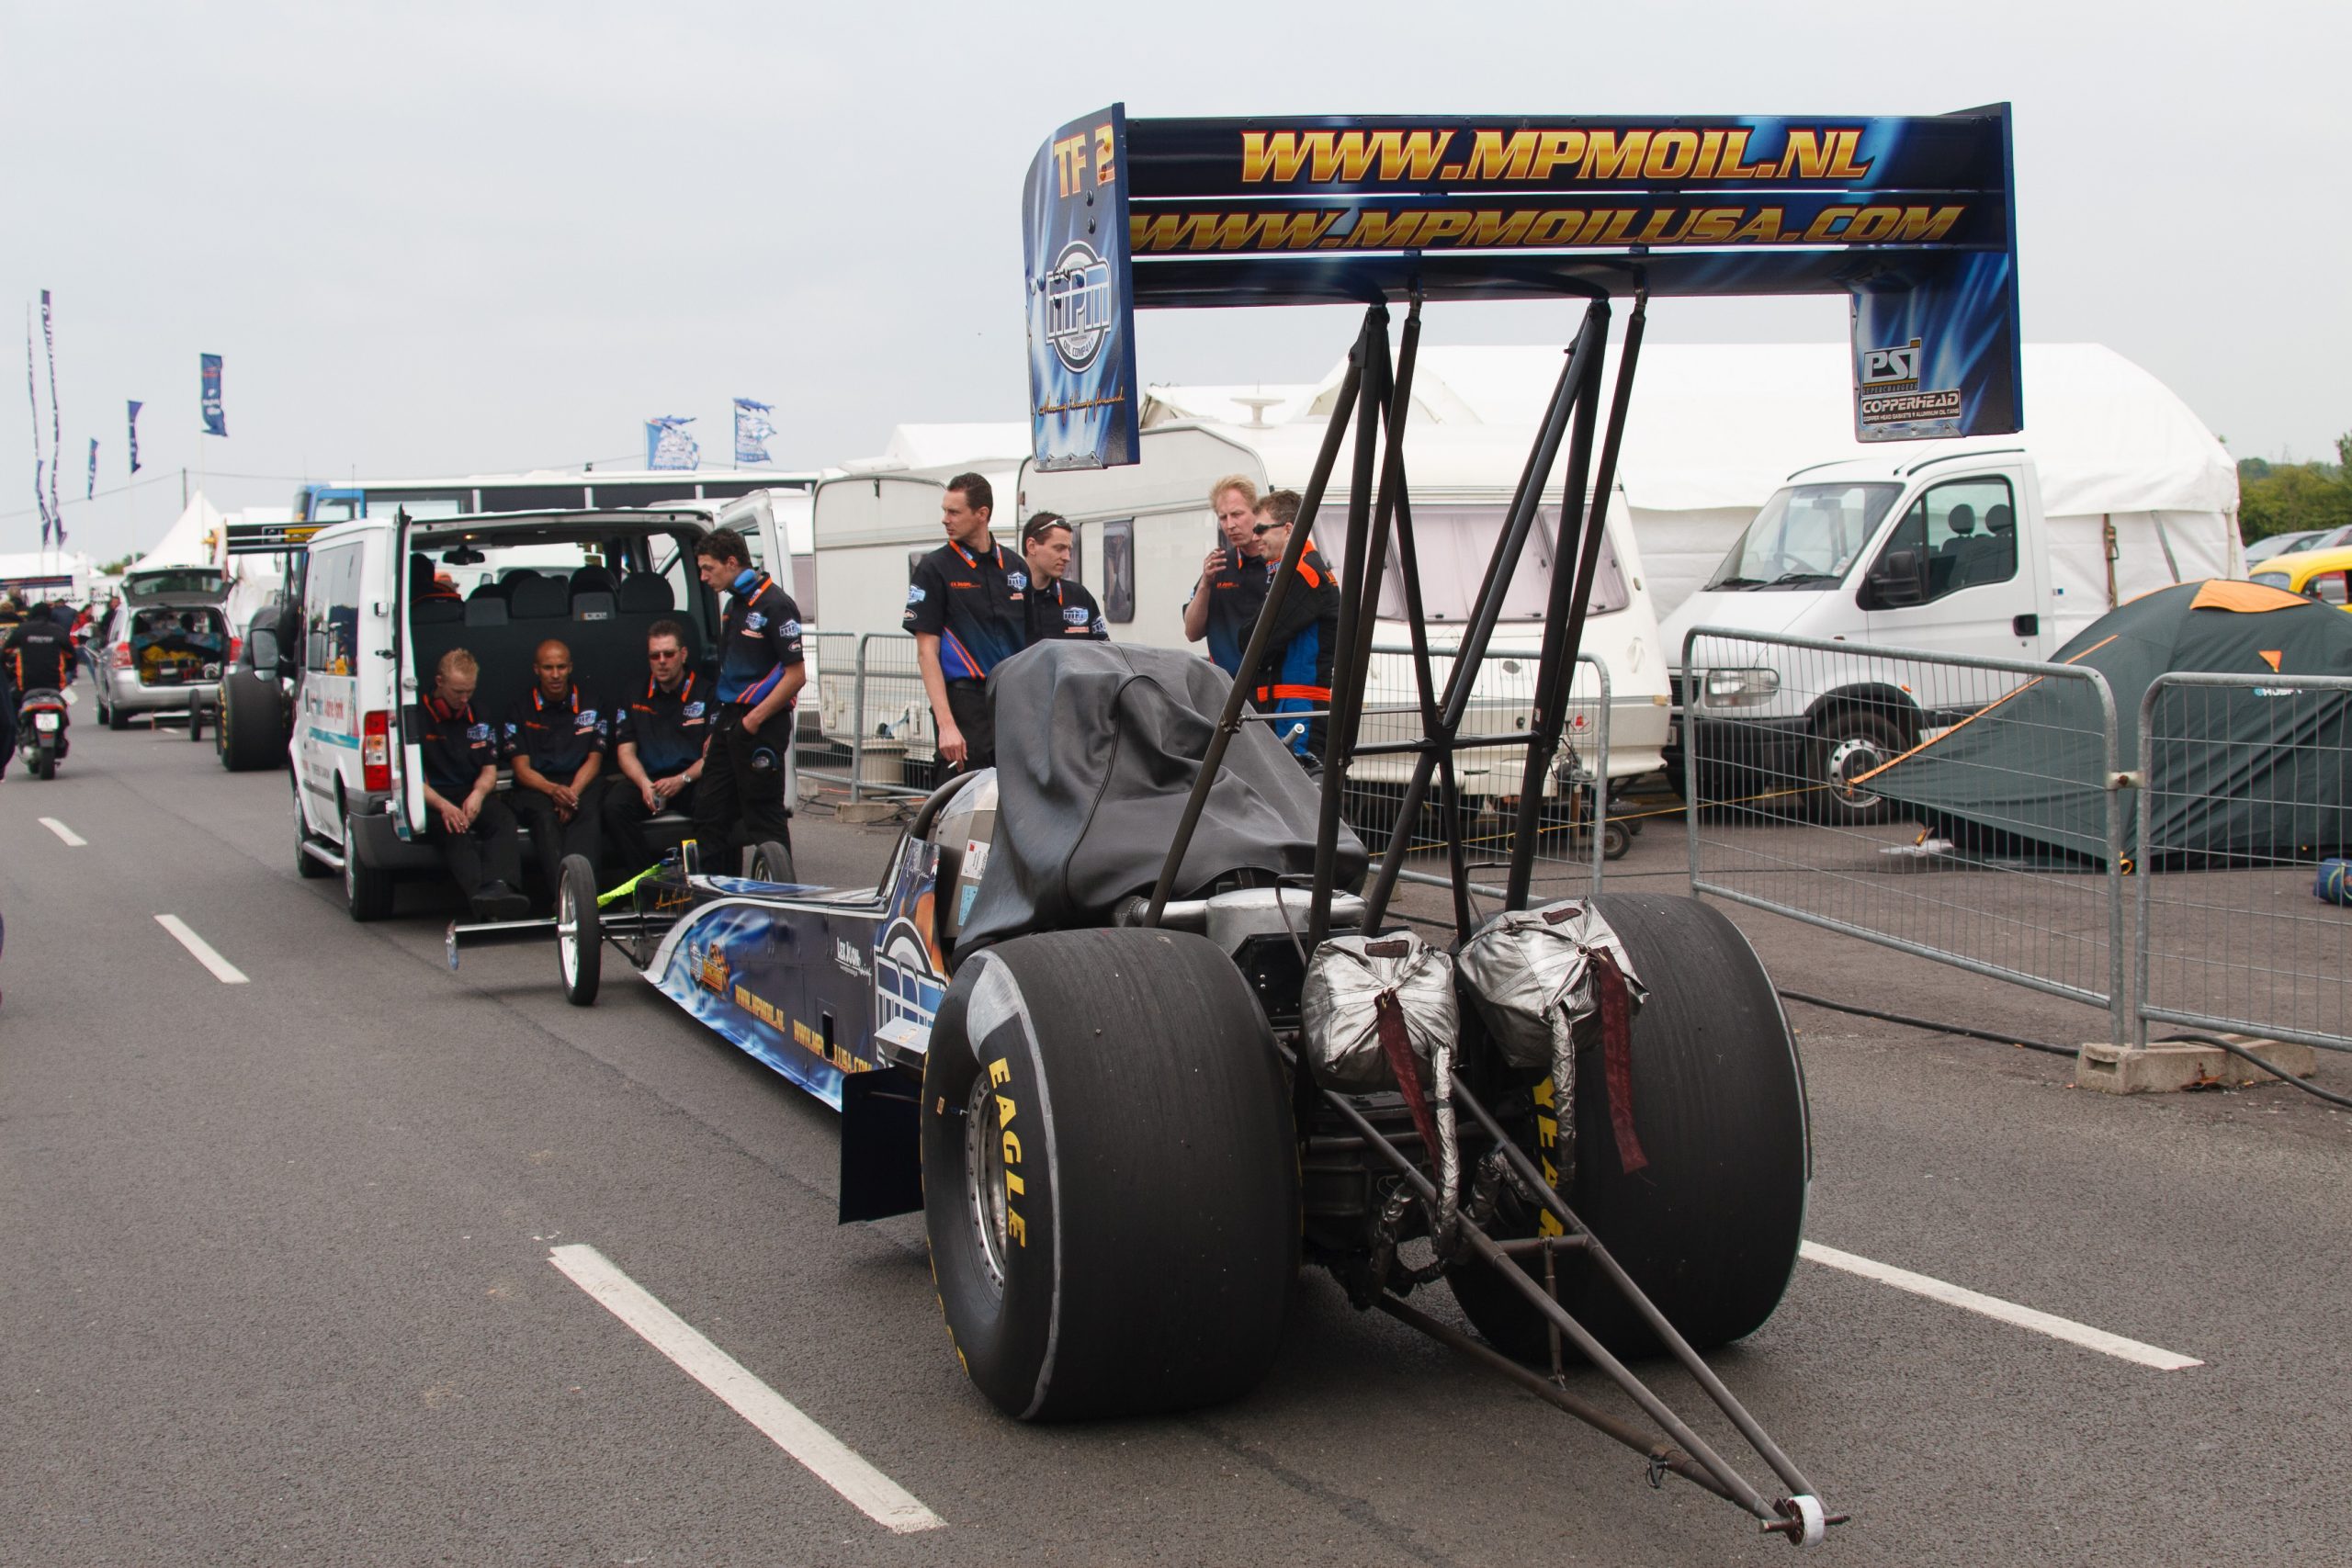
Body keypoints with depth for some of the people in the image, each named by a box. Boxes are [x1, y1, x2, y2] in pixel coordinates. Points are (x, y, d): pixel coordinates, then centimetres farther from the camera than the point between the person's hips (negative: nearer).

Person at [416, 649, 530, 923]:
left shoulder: (478, 715, 17)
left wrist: (478, 794, -10)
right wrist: (442, 805, -23)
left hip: (472, 795, 4)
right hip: (432, 799, -4)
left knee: (504, 819, -30)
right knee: (454, 831, -37)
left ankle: (498, 886, -56)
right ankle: (479, 894, -61)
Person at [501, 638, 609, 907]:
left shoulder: (589, 706, 14)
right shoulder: (521, 709, 10)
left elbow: (594, 760, 7)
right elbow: (522, 768, 1)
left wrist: (572, 793, -14)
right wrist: (554, 790, -19)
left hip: (580, 785, 1)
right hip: (535, 788, -1)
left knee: (588, 814, -34)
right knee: (545, 817, -35)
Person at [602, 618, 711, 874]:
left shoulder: (705, 693, 3)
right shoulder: (633, 697, 14)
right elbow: (625, 752, 9)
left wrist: (682, 780, -20)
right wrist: (645, 784, -12)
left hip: (692, 780, -3)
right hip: (647, 779, 3)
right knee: (614, 805, -28)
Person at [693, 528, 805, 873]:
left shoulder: (774, 605, -14)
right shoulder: (733, 605, 14)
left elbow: (796, 674, -18)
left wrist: (754, 720, -17)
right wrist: (720, 726, 13)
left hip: (761, 727, -9)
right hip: (729, 721, 9)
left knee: (764, 817, -3)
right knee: (711, 811, 12)